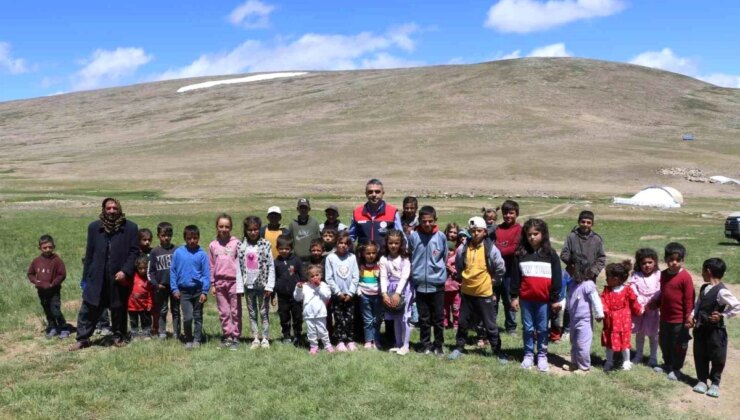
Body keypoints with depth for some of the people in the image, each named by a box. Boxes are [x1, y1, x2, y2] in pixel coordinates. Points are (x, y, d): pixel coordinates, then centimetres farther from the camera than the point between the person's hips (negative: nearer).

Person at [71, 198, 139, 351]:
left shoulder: (130, 228, -3)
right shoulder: (94, 227, 5)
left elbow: (134, 252, -3)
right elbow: (89, 253, 7)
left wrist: (125, 271, -14)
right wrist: (85, 277, 6)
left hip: (119, 277, -2)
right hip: (97, 278, 2)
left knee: (119, 310, 10)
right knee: (88, 309, 4)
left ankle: (119, 336, 26)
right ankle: (82, 338, 16)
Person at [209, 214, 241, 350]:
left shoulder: (236, 243, -2)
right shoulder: (213, 245, 7)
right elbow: (211, 266, 9)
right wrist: (212, 284, 7)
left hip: (234, 280, -3)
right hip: (219, 282, 3)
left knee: (235, 311, 3)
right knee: (223, 312, 9)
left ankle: (235, 338, 8)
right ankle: (227, 337, 17)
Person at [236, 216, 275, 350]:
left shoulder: (265, 245, -5)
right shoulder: (242, 246, 3)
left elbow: (271, 266, -5)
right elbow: (238, 268, 3)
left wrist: (269, 286, -10)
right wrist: (240, 287, -1)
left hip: (262, 284, -3)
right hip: (248, 285, 3)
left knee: (264, 312, 4)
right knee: (252, 313, 10)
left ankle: (265, 339, 13)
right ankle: (255, 339, 18)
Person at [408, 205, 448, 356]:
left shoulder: (441, 236, -3)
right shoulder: (413, 236, -5)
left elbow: (444, 257, 9)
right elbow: (409, 257, 6)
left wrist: (438, 271, 11)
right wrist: (416, 272, 8)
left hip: (437, 283, 0)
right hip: (420, 284, 0)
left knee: (438, 318, 8)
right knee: (424, 318, 10)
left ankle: (438, 345, 21)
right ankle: (426, 345, 23)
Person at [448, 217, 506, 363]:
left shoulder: (491, 249, -12)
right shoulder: (462, 249, -5)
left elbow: (501, 269, -2)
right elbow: (458, 267, 12)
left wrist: (492, 282, 4)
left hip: (485, 293, -3)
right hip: (467, 292, 3)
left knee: (490, 325, 6)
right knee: (463, 322, 14)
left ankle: (497, 351, 20)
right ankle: (459, 348, 29)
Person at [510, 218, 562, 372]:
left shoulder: (550, 254, -1)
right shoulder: (520, 254, 2)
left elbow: (556, 278, 0)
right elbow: (515, 277, 4)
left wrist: (555, 299, -1)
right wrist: (514, 297, 2)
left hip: (544, 299, -1)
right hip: (525, 298, 1)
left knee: (542, 329, 8)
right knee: (528, 328, 10)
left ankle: (542, 355, 20)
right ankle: (528, 355, 21)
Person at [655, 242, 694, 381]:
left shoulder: (685, 277, -17)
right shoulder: (663, 274, 3)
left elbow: (689, 299, -14)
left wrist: (688, 316, -14)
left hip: (679, 319, -7)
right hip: (664, 317, 7)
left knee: (678, 345, 9)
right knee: (664, 343, 19)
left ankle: (676, 369, 24)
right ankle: (667, 364, 38)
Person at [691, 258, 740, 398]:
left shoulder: (721, 291, -20)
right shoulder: (703, 288, 5)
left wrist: (722, 315, -19)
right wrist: (692, 316, 1)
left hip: (715, 330, -7)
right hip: (700, 328, 7)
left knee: (717, 357, 8)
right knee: (700, 356, 13)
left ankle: (715, 383, 23)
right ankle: (702, 380, 26)